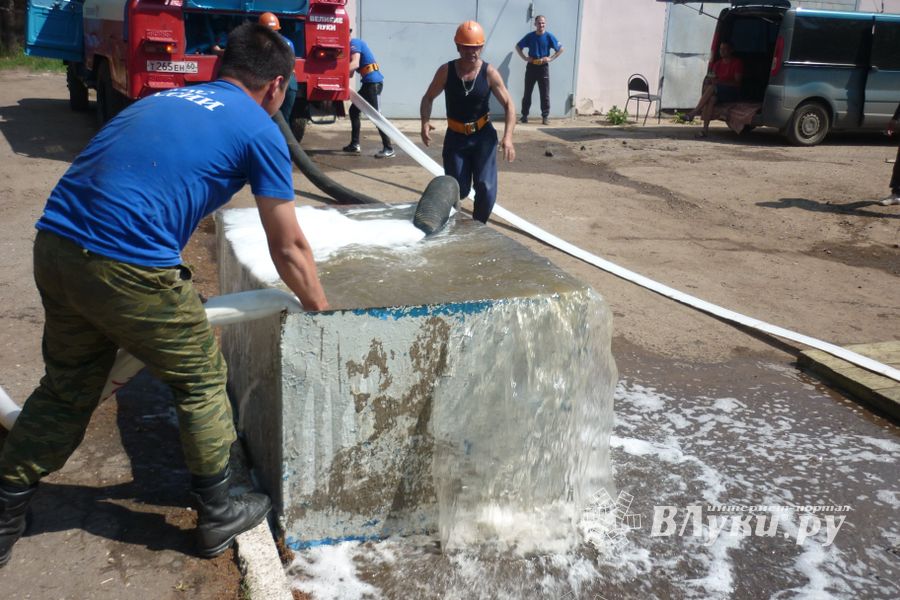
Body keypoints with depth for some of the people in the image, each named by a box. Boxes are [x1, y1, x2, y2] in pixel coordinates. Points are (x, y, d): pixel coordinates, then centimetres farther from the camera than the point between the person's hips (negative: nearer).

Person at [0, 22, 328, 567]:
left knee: (66, 389, 24)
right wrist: (322, 312, 24)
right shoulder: (260, 131, 4)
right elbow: (289, 249, 7)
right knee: (201, 381, 15)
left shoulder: (164, 99, 24)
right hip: (127, 268, -7)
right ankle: (217, 516, 30)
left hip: (54, 247, 7)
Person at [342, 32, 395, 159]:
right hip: (369, 82, 10)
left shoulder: (354, 43, -9)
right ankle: (354, 145, 18)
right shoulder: (354, 44, 21)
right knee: (354, 110, 14)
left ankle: (388, 148, -14)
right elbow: (351, 70, 18)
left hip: (373, 82, -10)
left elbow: (355, 64, -26)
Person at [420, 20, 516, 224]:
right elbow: (428, 98, 3)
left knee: (486, 188, -11)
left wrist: (508, 137, -22)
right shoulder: (446, 71, -8)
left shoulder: (489, 73, -9)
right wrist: (425, 122, -18)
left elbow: (508, 105, -8)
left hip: (483, 136, 0)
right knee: (459, 190, 1)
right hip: (456, 136, 0)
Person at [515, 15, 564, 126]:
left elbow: (561, 49, -1)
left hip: (543, 67, -1)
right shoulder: (530, 36, 0)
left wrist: (550, 58, -9)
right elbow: (518, 47, 11)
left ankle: (545, 116, 5)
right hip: (531, 67, 1)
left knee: (545, 94, -1)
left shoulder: (549, 37, -5)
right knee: (527, 92, 5)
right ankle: (524, 115, 14)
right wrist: (524, 58, -1)